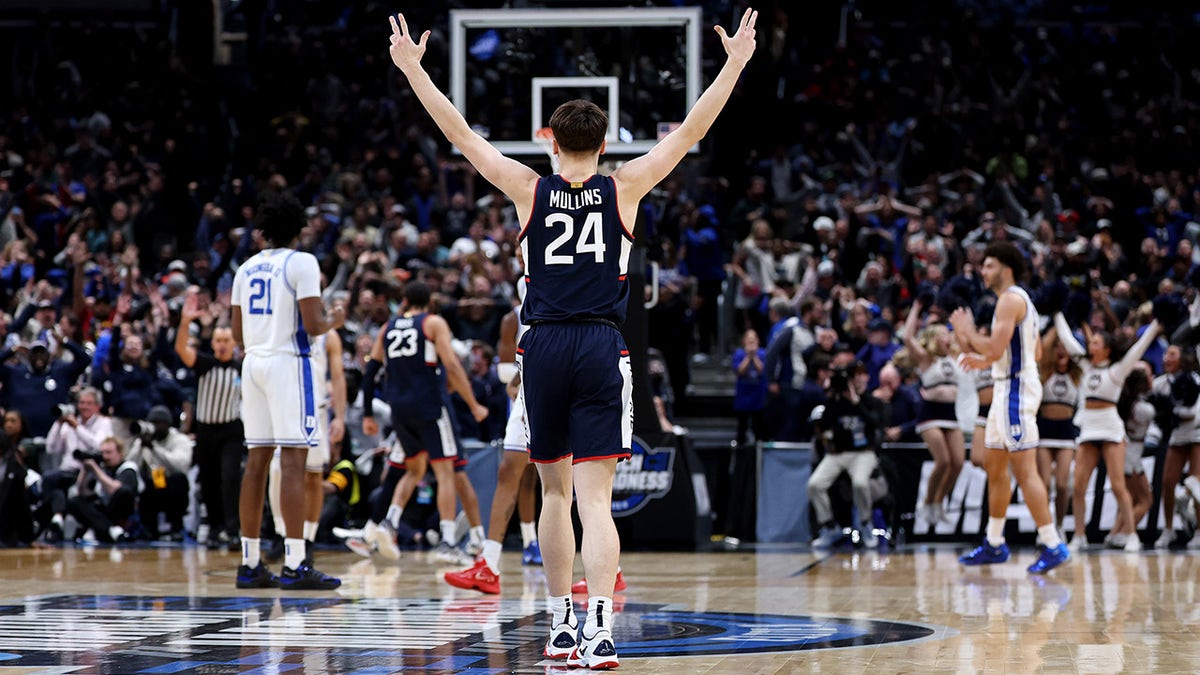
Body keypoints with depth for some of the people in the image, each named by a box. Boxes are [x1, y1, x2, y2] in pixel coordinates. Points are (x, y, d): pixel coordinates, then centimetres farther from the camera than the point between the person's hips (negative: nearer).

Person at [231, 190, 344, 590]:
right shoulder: (302, 263, -6)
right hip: (288, 361, -7)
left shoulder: (247, 268, 13)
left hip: (253, 362, 7)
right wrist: (334, 321, 8)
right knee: (293, 461, -8)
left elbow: (237, 334, 14)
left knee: (256, 462, 9)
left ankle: (250, 564, 10)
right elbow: (311, 325, -13)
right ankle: (295, 565, -14)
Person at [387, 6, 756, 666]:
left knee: (554, 491, 16)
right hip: (601, 346, -1)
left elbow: (459, 132, 9)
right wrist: (734, 64, 12)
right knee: (594, 498, -8)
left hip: (543, 347, 1)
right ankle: (598, 629, -23)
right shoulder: (624, 188, 3)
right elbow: (689, 132, 6)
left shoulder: (529, 189, 4)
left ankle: (561, 626, 21)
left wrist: (413, 69, 16)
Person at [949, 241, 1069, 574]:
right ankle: (994, 544, 26)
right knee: (994, 465, 17)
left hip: (1016, 388, -11)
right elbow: (1034, 351, 24)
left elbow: (996, 349, -23)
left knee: (1024, 469, -13)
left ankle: (1053, 546, -16)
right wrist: (985, 361, 22)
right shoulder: (1017, 299, 18)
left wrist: (967, 331, -6)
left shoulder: (1010, 299, -14)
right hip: (1008, 387, 11)